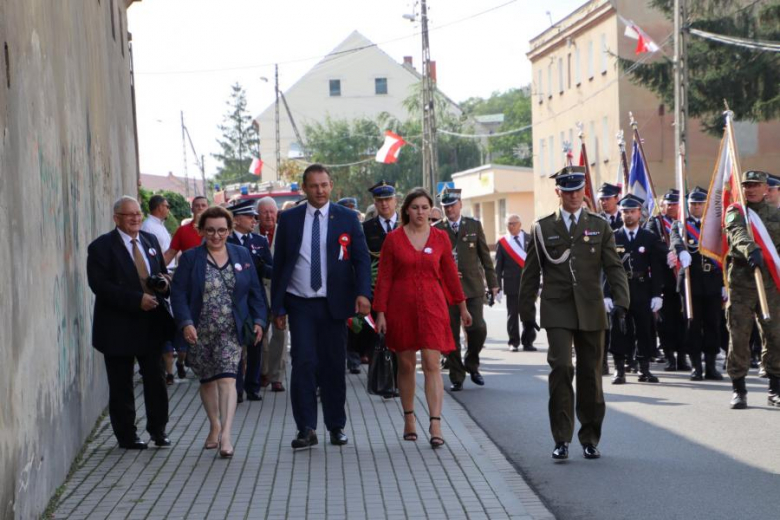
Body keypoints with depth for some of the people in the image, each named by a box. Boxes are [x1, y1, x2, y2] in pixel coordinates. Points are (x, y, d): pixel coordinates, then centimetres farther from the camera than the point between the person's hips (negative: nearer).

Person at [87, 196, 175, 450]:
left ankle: (158, 429, 19)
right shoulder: (102, 246, -9)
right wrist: (137, 300, -22)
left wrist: (164, 283, -5)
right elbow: (100, 285, -17)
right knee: (121, 386, 6)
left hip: (151, 323, 5)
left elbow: (162, 273, 21)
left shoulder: (151, 240, 11)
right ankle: (127, 435, 16)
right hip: (118, 327, -5)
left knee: (156, 380, 6)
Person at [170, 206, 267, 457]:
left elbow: (255, 292, 10)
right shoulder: (190, 258, 0)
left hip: (230, 331, -1)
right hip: (200, 332, 1)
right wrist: (185, 323, -17)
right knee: (207, 380, 13)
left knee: (227, 378, -16)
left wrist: (258, 320, 0)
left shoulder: (241, 255, 6)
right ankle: (215, 427, 32)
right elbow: (178, 294, -5)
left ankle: (226, 435, -22)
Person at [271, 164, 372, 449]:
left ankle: (336, 426, 18)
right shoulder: (288, 219, 5)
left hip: (334, 305, 0)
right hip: (300, 304, 0)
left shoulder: (347, 218, 4)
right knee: (303, 364, -10)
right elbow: (279, 263, 6)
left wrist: (363, 293, -15)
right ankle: (306, 429, -7)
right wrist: (278, 307, 1)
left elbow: (362, 259, 2)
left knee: (334, 366, 7)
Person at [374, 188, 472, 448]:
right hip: (401, 307, 0)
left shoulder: (440, 238, 4)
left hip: (432, 306, 0)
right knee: (406, 365, 8)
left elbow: (450, 273, 13)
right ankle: (409, 421, 21)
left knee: (432, 364, -10)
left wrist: (461, 306, 17)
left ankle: (435, 425, -15)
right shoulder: (393, 238, 1)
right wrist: (380, 312, -4)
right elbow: (384, 277, 1)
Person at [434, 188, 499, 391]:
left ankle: (471, 363, 14)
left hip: (473, 286, 0)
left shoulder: (474, 226, 8)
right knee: (451, 334, 1)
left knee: (477, 327, -11)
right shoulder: (436, 230, 4)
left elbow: (485, 255, 10)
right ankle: (457, 377, 12)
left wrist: (492, 283, 8)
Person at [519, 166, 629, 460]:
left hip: (590, 311, 2)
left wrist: (620, 302, -9)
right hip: (557, 311, -2)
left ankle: (590, 439, 17)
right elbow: (531, 273, 9)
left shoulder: (599, 226, 9)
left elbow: (614, 267, 4)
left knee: (591, 374, 6)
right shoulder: (542, 228, 7)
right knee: (561, 367, -15)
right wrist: (527, 311, 5)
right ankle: (562, 439, -9)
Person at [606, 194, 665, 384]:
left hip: (643, 293, 1)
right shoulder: (613, 238, 4)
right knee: (619, 331, -1)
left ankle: (644, 369, 12)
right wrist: (606, 295, -7)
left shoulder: (650, 239, 6)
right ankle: (619, 370, 5)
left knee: (645, 331, 3)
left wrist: (657, 295, -3)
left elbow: (656, 269, 4)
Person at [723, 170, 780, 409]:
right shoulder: (735, 212, 4)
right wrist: (750, 249, -39)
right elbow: (738, 233, -18)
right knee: (739, 336, -1)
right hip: (741, 281, -2)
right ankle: (739, 389, 7)